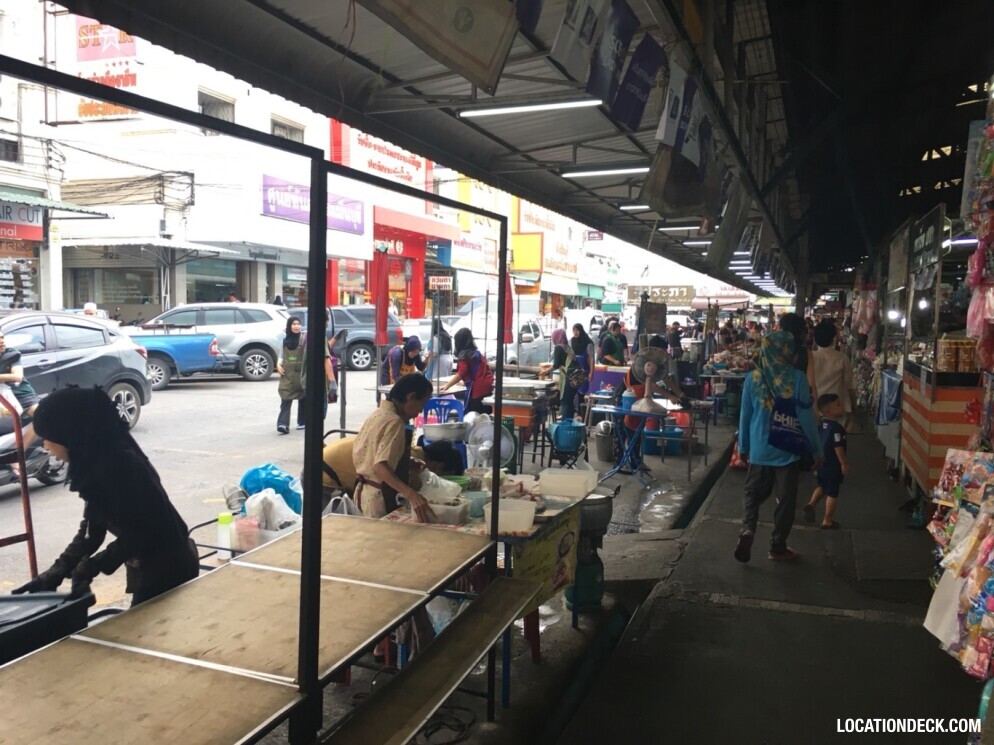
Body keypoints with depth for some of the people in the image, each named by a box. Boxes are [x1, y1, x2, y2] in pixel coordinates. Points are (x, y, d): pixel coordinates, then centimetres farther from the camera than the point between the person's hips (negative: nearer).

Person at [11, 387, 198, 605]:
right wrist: (56, 572, -1)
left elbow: (136, 534, -21)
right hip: (150, 565, 9)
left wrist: (89, 568, -16)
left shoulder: (116, 464, -25)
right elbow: (92, 528, 6)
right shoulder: (95, 462, 4)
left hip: (168, 567, -9)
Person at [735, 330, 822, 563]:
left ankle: (747, 530, -8)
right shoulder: (797, 378, -12)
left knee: (753, 492, 16)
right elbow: (807, 417, -8)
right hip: (788, 449, -2)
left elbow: (745, 415, 3)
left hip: (759, 449, 2)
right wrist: (816, 450, 3)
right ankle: (777, 546, 19)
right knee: (785, 498, 11)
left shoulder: (753, 378, -4)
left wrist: (743, 446, 16)